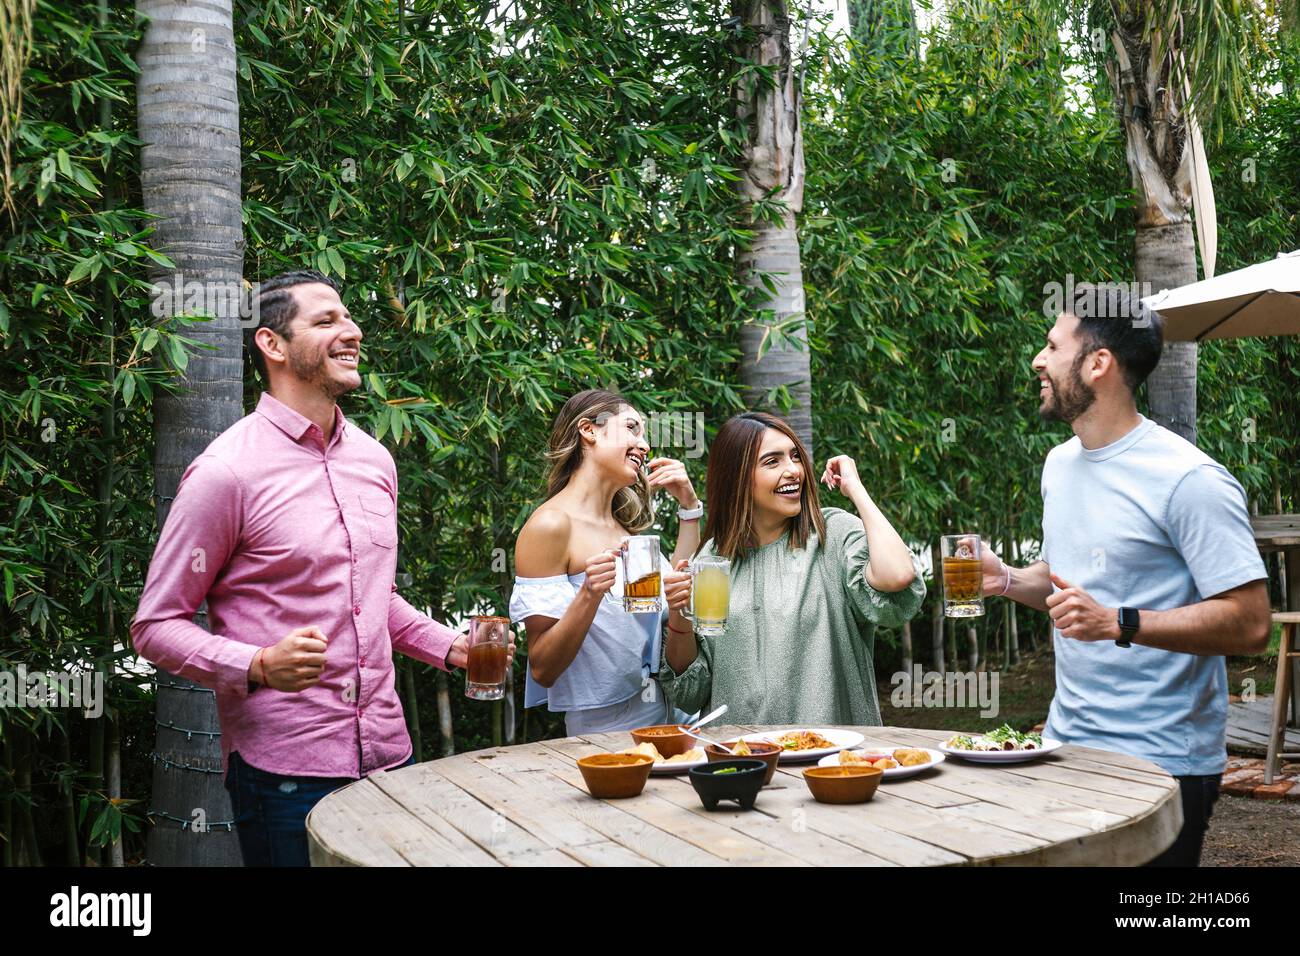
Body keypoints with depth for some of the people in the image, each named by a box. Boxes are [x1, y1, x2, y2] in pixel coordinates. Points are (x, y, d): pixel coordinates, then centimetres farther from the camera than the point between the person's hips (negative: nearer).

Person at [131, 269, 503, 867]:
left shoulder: (374, 459, 10)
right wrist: (259, 666, -24)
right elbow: (155, 627, -8)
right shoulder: (227, 471, -11)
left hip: (387, 749, 6)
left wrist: (450, 646, 9)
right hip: (283, 767, -6)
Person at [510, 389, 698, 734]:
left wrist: (689, 506, 11)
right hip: (605, 730, -7)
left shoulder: (621, 524, 14)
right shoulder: (551, 525, -12)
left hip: (666, 716, 7)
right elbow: (542, 671, -14)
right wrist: (589, 595, -28)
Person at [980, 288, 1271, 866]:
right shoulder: (1059, 463, 9)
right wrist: (1005, 579, 3)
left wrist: (1117, 623, -29)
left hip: (1161, 760, -7)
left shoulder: (1188, 480, -17)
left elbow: (1249, 624, -20)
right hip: (1065, 743, 7)